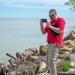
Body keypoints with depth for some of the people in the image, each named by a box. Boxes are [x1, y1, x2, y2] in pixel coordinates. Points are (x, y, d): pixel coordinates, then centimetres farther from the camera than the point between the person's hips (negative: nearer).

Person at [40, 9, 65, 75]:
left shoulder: (60, 20, -4)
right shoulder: (50, 22, 19)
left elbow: (60, 31, -19)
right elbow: (43, 32, 19)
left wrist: (50, 26, -18)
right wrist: (41, 25, 3)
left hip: (55, 44, -9)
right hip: (50, 44, 9)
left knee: (51, 61, -14)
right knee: (48, 62, 11)